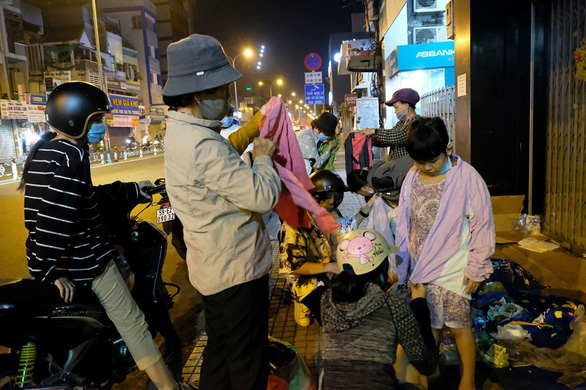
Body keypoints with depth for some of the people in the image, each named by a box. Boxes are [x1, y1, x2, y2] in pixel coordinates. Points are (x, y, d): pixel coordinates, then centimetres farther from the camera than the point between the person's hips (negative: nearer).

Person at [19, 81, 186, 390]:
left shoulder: (42, 151, 11)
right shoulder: (72, 153, -18)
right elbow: (57, 214, -27)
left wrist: (130, 190, 19)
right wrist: (52, 270, -23)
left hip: (41, 258, 10)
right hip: (83, 258, -10)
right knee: (132, 322, -1)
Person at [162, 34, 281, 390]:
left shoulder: (182, 132, 5)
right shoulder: (203, 146, -28)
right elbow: (262, 196, -28)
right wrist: (263, 157, -10)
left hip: (214, 267, 10)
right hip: (237, 269, -10)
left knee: (220, 351, 26)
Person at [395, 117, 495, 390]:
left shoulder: (467, 177, -13)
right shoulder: (412, 178, 0)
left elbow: (482, 225, -8)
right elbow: (404, 225, 7)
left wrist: (475, 269, -7)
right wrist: (403, 265, 9)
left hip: (453, 270, -4)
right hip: (421, 267, 4)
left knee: (459, 326, 8)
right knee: (428, 324, 15)